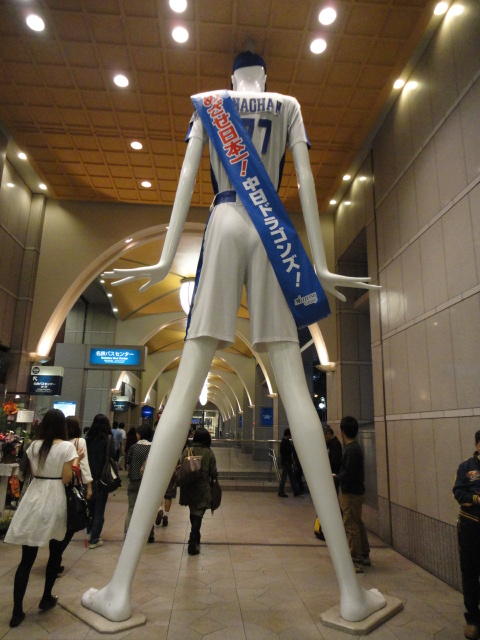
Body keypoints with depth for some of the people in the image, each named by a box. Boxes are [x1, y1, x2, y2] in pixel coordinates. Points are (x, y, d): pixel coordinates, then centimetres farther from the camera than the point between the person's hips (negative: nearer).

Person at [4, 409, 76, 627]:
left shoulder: (34, 445, 2)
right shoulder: (67, 447, -12)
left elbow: (33, 472, 11)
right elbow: (66, 479, -12)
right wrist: (75, 462, 2)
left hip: (33, 499, 4)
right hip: (54, 500, -4)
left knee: (27, 558, 8)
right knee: (55, 553, 17)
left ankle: (17, 611, 12)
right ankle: (46, 599, 29)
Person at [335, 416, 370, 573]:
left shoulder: (351, 450, -23)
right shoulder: (354, 447, 8)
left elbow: (348, 475, -24)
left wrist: (335, 477, -9)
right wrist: (338, 475, 9)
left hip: (351, 493, -10)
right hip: (356, 491, 10)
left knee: (351, 526, -1)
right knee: (358, 524, 19)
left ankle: (355, 562, 7)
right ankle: (364, 556, 31)